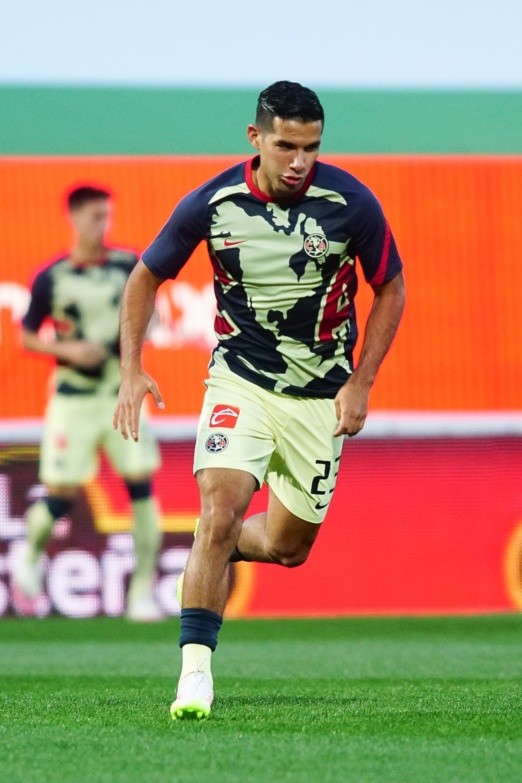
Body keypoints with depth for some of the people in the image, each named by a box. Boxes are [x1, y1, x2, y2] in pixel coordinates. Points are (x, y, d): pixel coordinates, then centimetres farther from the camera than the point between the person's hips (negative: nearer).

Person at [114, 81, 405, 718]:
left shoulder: (351, 202, -14)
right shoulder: (211, 204, -13)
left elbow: (391, 289, 1)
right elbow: (145, 279, 3)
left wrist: (359, 383, -5)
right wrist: (131, 370, -7)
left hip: (321, 396, 1)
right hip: (240, 383, -1)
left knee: (288, 547, 8)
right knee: (219, 509, -23)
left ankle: (223, 547, 43)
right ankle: (195, 668, -18)